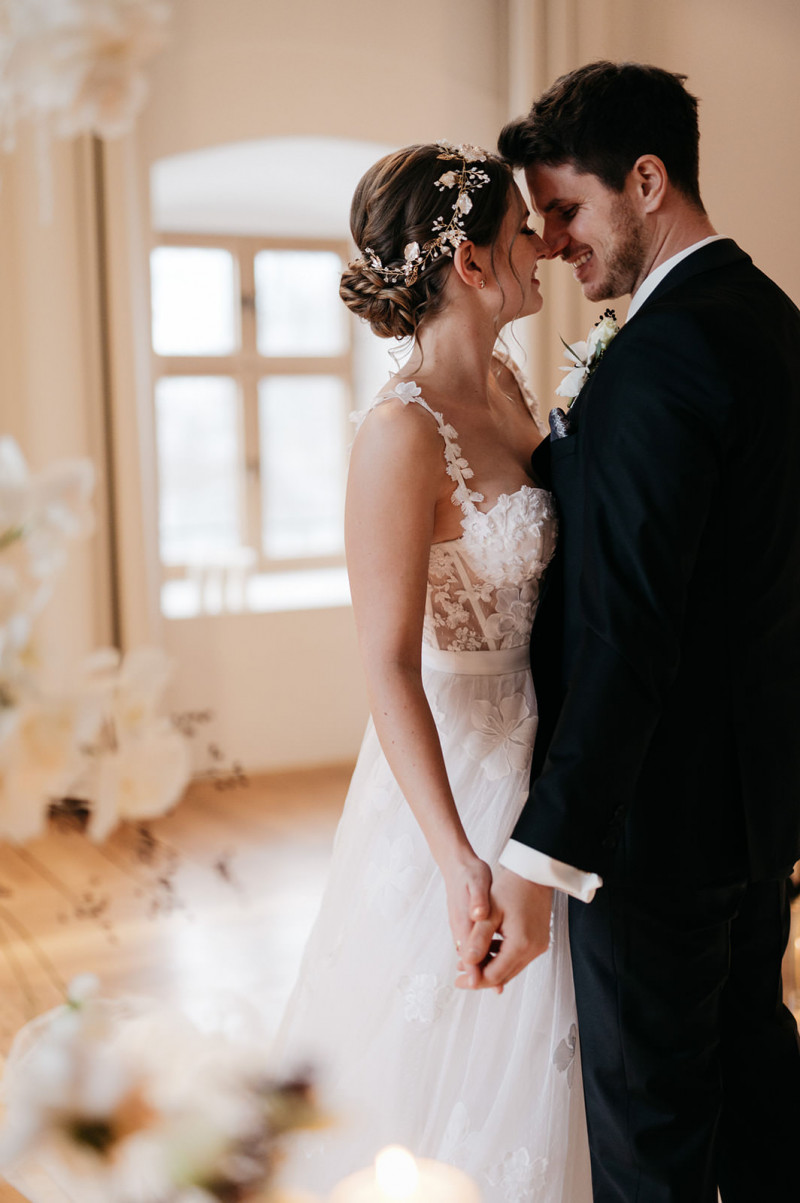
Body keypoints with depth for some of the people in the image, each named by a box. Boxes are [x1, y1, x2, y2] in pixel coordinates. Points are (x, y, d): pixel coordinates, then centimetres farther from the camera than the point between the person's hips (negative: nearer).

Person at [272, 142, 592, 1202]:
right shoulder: (403, 431, -25)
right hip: (457, 769, -8)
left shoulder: (504, 386, 2)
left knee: (527, 1047, 26)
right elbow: (388, 667, -27)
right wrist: (458, 860, -31)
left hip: (538, 753, 8)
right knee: (452, 1061, 13)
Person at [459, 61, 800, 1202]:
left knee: (648, 1106, 8)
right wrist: (566, 451, 5)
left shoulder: (661, 353, -23)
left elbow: (625, 632, -29)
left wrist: (539, 860, -28)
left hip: (664, 804, -10)